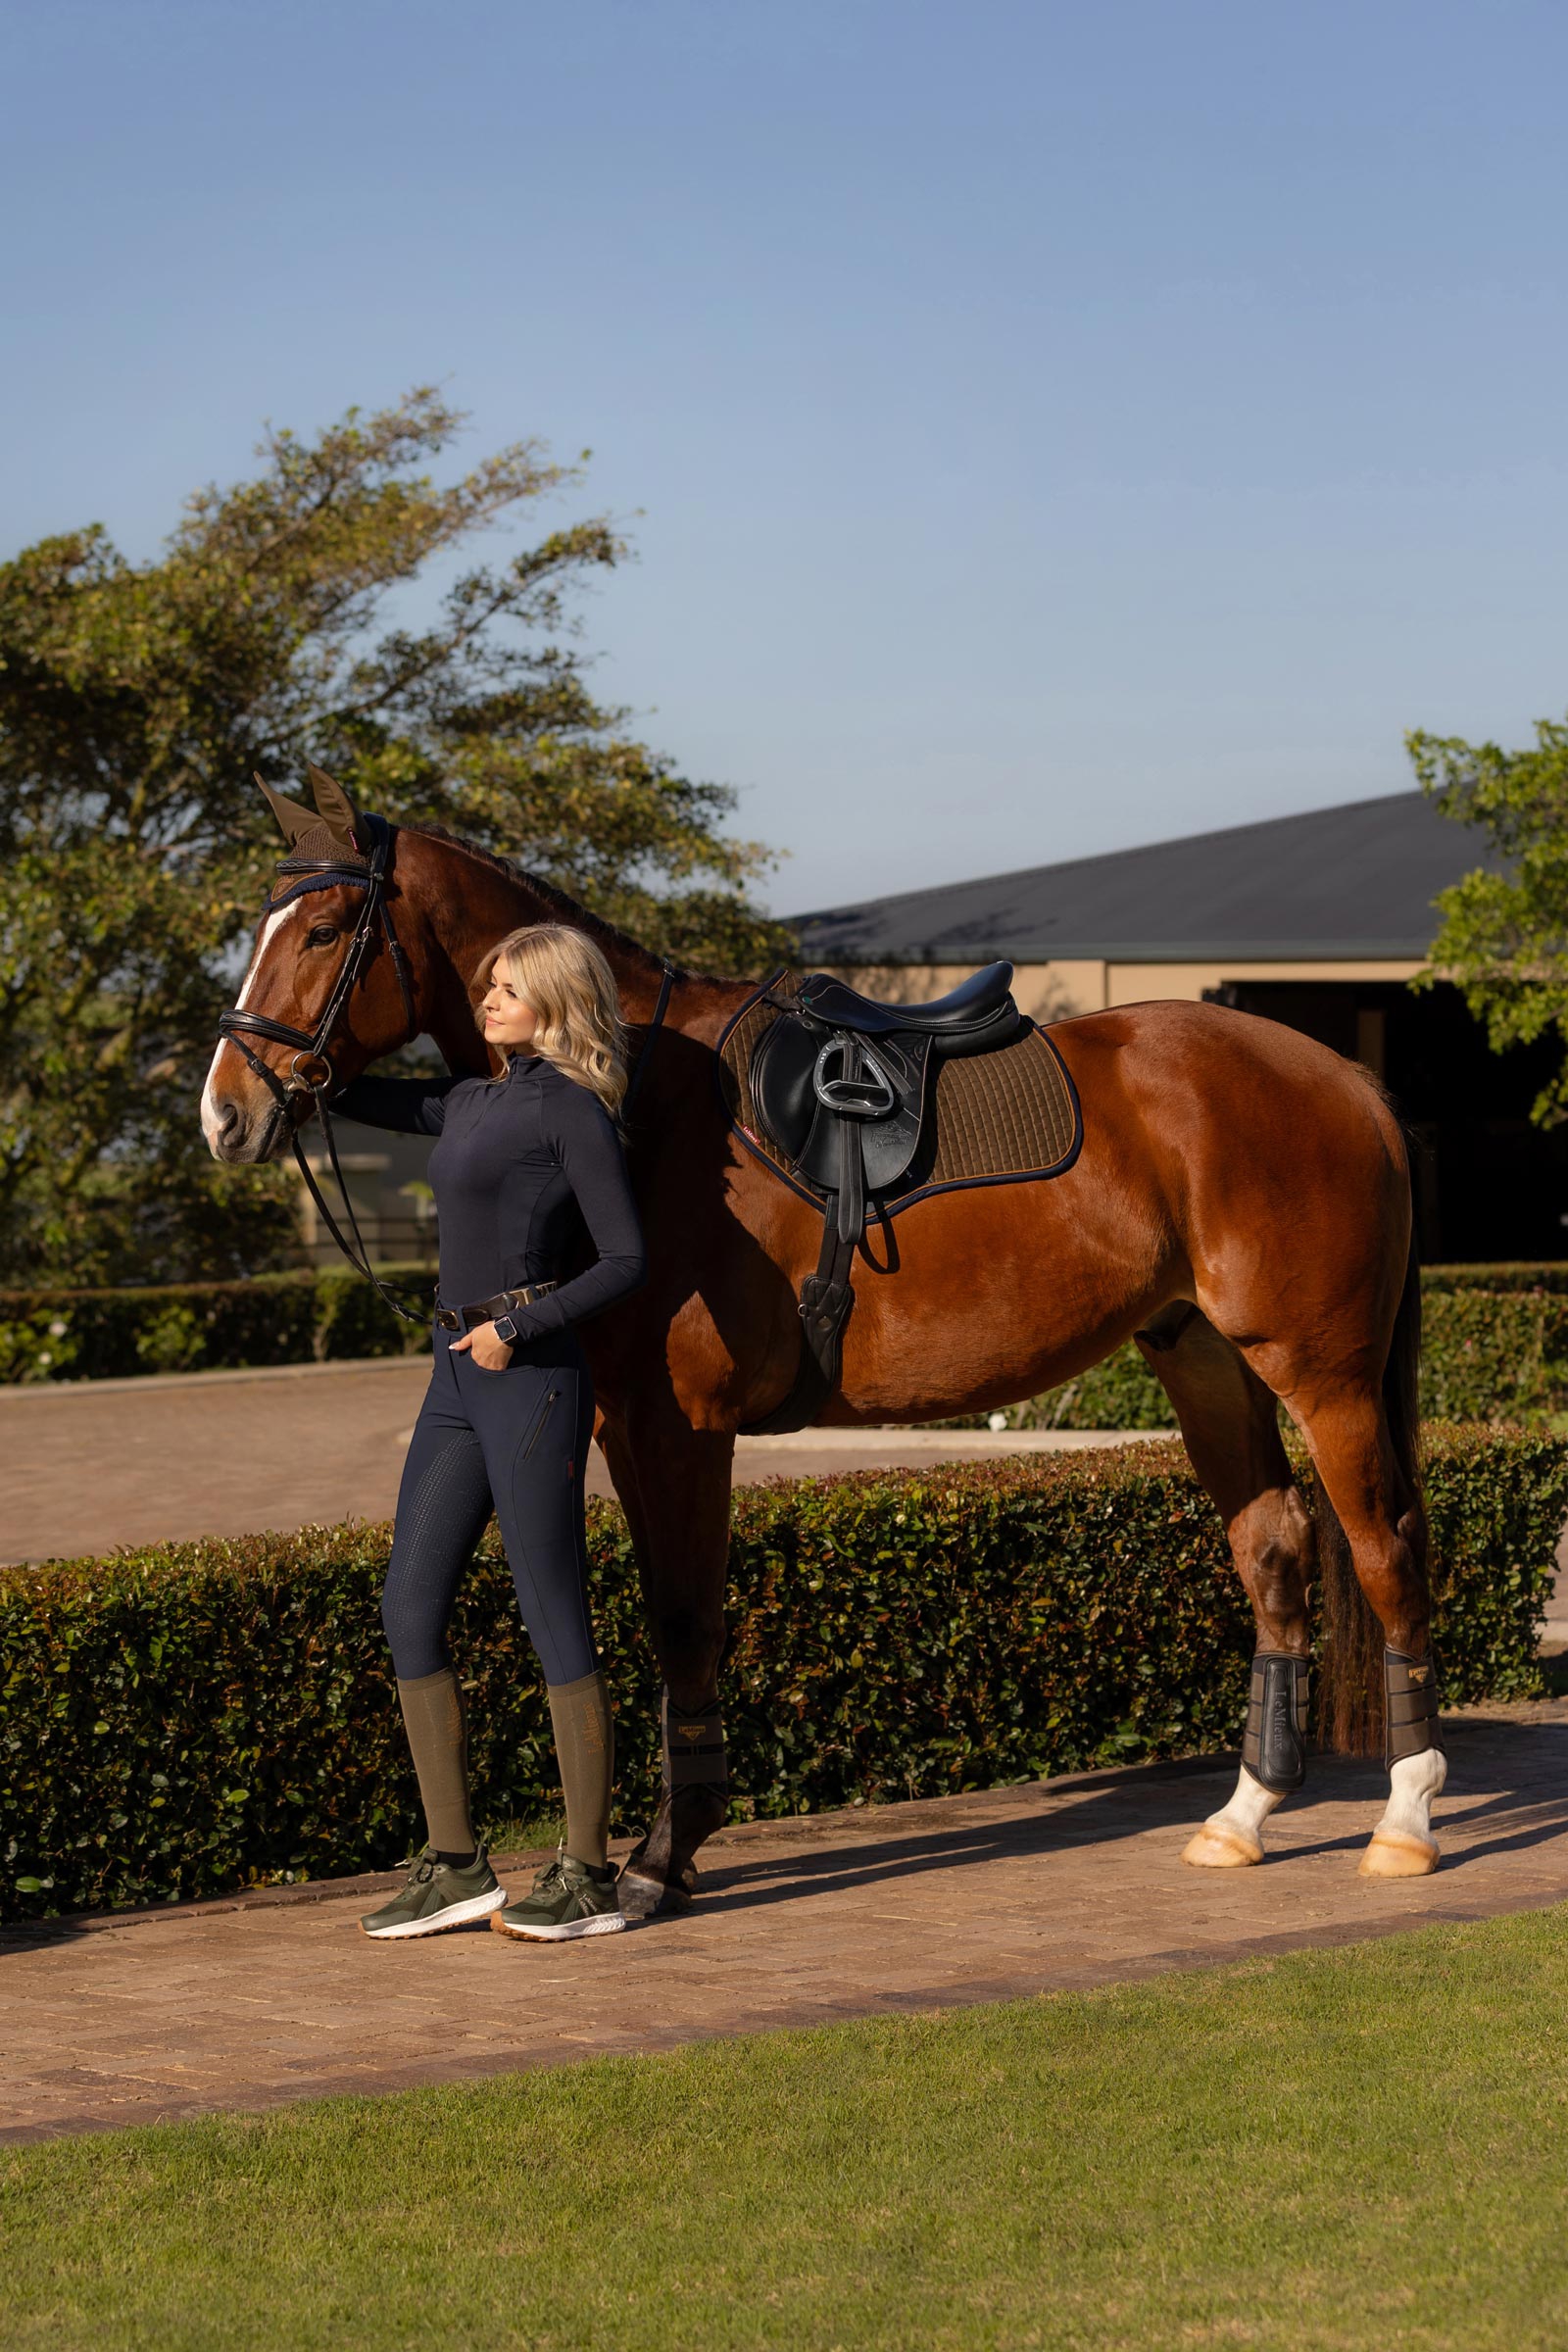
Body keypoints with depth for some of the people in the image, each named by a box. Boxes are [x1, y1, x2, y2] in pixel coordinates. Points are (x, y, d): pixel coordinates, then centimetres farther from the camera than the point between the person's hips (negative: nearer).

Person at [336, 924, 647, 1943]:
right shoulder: (476, 1103, 16)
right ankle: (456, 1864, 12)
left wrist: (519, 1326, -15)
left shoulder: (572, 1111, -7)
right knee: (411, 1607, 6)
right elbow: (356, 1094, 29)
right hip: (459, 1377, 9)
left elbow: (627, 1258, -11)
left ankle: (589, 1877, 2)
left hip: (530, 1375, -9)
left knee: (555, 1622, -4)